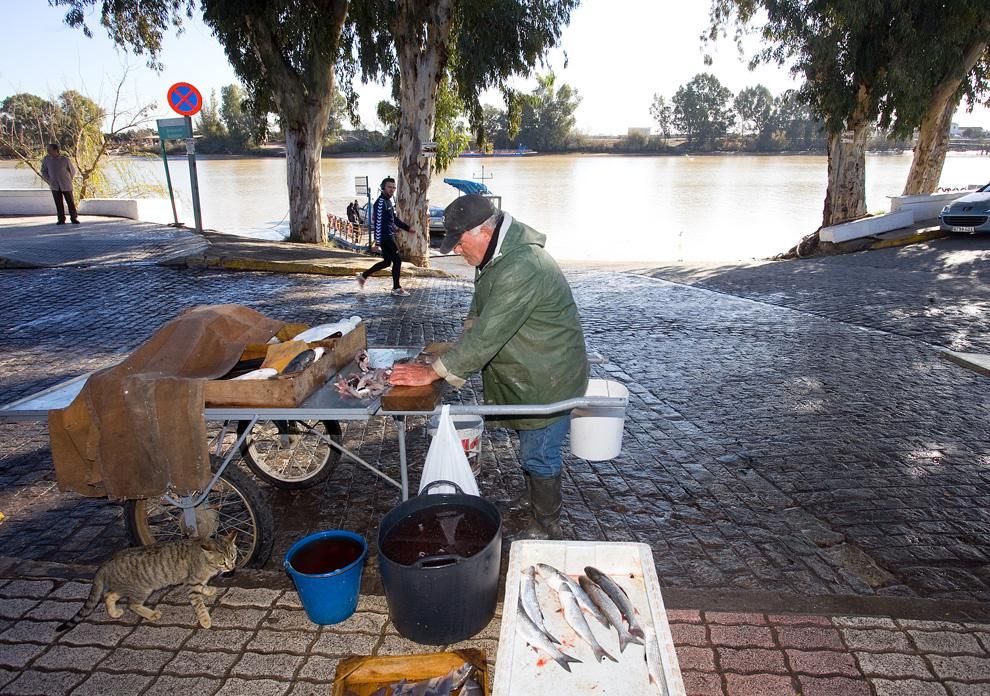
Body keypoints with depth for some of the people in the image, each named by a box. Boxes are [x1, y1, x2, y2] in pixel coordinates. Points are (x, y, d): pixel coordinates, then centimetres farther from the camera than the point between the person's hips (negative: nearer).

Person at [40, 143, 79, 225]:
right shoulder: (46, 159, -3)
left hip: (66, 186, -2)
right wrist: (49, 181, 3)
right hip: (54, 186, 2)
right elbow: (43, 171, 11)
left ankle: (74, 218, 14)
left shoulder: (65, 160, -9)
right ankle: (61, 219, 9)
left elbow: (73, 171, 6)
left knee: (70, 202, 2)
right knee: (58, 203, 2)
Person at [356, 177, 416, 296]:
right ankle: (396, 288, 5)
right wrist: (377, 241, -23)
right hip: (385, 238, -10)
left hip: (389, 237, 10)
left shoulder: (388, 201, 15)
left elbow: (395, 219, 24)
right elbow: (378, 223, -20)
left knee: (386, 262, 16)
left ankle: (363, 275, 27)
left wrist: (407, 228, 18)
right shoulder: (380, 202, -16)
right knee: (397, 260, -5)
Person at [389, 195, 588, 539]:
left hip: (548, 380, -9)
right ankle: (534, 494, 49)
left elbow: (487, 335, -34)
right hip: (526, 372, 9)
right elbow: (479, 316, 12)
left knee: (539, 454, 6)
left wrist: (432, 372, -26)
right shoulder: (498, 255, 1)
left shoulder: (521, 269, -33)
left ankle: (546, 526, 26)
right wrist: (458, 358, -1)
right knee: (530, 443, 26)